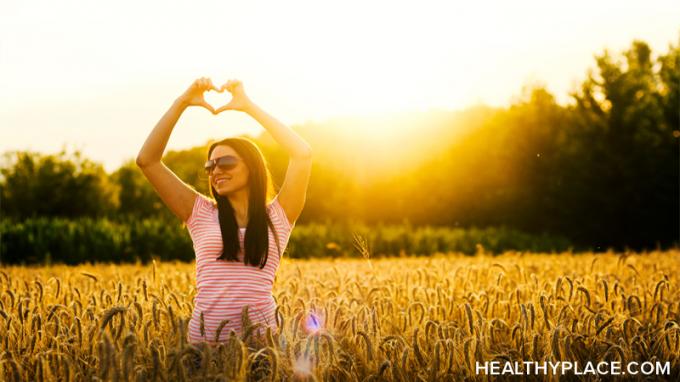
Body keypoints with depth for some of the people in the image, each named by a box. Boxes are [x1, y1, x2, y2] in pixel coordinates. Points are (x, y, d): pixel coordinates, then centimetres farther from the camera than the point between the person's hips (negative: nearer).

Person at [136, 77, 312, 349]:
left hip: (259, 339, -1)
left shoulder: (276, 217, 5)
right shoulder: (201, 214, 9)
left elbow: (303, 154, -6)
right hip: (204, 339, 1)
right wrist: (182, 103, 0)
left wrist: (248, 106, -2)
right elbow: (147, 160, 5)